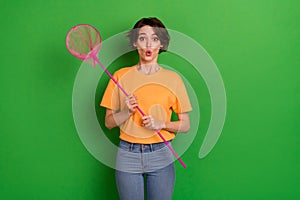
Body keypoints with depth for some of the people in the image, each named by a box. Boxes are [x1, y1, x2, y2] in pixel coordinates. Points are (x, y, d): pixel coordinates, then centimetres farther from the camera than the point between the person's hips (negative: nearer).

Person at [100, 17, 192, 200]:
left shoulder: (173, 78, 1)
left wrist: (161, 123, -13)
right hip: (128, 156, 0)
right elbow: (109, 123, 5)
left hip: (161, 156, 0)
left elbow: (185, 125, 3)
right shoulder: (121, 75, 2)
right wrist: (128, 111, -13)